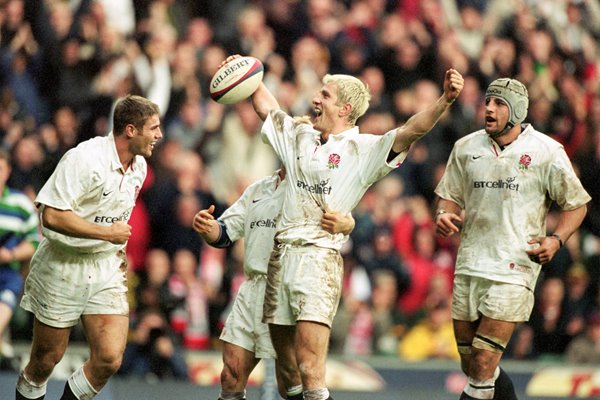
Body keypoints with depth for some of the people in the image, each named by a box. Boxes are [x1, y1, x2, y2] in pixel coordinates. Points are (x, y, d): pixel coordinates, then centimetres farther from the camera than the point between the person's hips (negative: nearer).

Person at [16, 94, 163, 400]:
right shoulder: (85, 158, -20)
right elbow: (51, 215, -26)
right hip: (63, 269, -6)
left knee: (109, 358, -10)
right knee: (46, 360, 5)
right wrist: (107, 232, -22)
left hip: (107, 271, 6)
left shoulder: (139, 166, 5)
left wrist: (119, 248, 13)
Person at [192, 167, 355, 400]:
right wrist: (207, 229, -5)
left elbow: (347, 221, -15)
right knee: (231, 378, 1)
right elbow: (225, 234, 18)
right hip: (251, 291, 6)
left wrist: (342, 224, -40)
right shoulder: (256, 190, 20)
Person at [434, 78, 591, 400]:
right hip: (469, 264, 5)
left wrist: (556, 239, -11)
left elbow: (575, 204, 6)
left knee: (483, 365, -13)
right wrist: (444, 217, -3)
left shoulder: (547, 151, -1)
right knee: (471, 365, 8)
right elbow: (450, 196, 20)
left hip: (515, 267, -5)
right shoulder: (466, 148, 10)